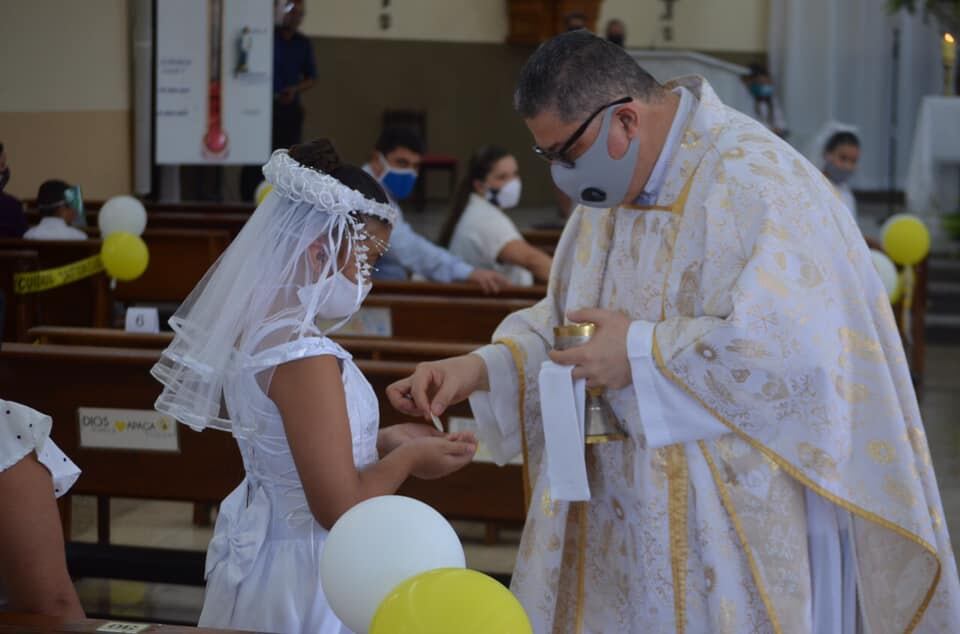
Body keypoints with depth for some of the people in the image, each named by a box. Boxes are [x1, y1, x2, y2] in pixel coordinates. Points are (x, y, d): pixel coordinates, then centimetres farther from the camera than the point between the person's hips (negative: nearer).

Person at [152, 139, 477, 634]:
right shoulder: (303, 355, -25)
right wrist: (407, 457, -10)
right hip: (305, 578, -9)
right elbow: (341, 510, -25)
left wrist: (382, 441, 8)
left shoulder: (256, 326, 2)